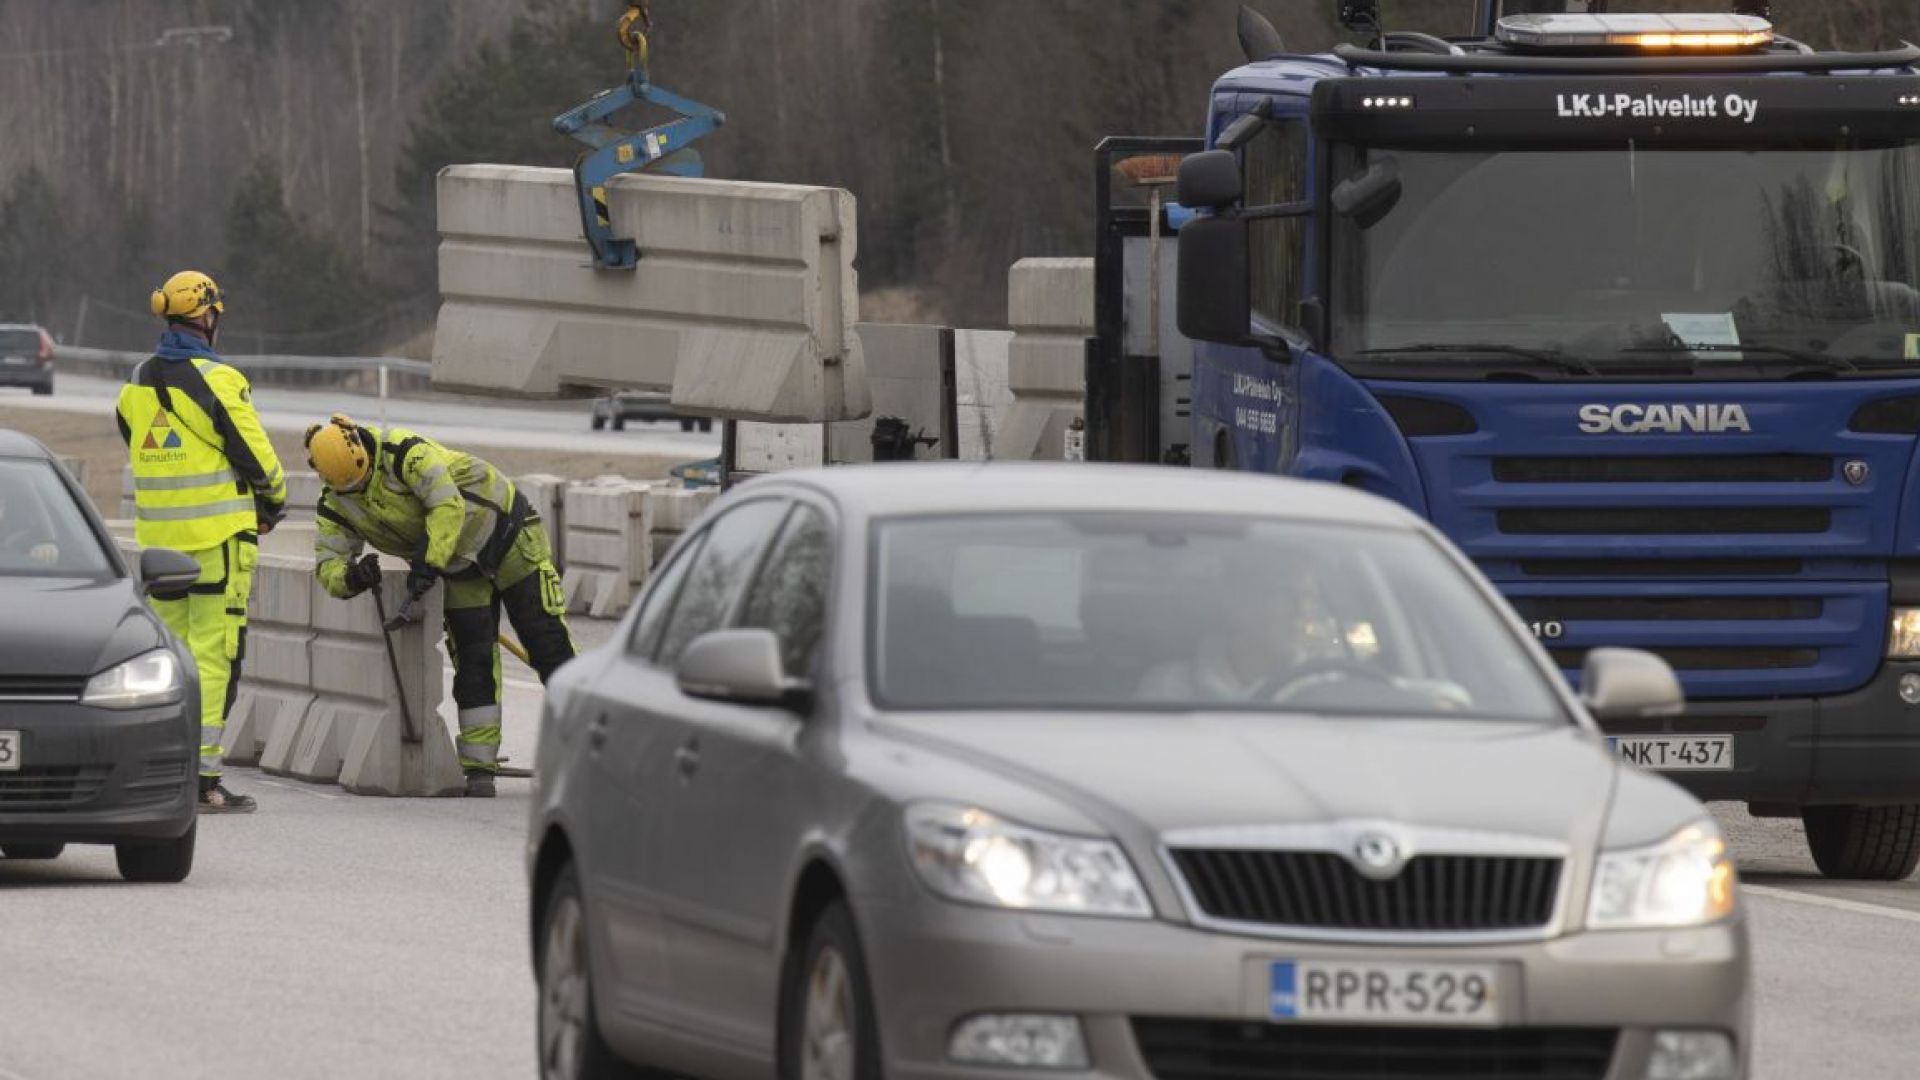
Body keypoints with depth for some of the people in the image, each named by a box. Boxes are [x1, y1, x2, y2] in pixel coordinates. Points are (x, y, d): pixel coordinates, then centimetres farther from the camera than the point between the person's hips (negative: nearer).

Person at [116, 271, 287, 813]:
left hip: (158, 534, 6)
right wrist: (274, 501, 10)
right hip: (218, 535, -6)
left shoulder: (137, 385, 8)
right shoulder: (218, 382, -13)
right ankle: (204, 778, -8)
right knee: (214, 656, -5)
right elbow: (255, 456, -10)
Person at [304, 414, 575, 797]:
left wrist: (428, 564, -38)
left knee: (548, 643, -4)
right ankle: (479, 769, -1)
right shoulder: (336, 504, -7)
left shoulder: (401, 451, -27)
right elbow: (328, 565, -9)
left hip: (505, 533, -5)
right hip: (462, 572, 5)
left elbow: (448, 507, -33)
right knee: (474, 664, -3)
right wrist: (352, 576, -32)